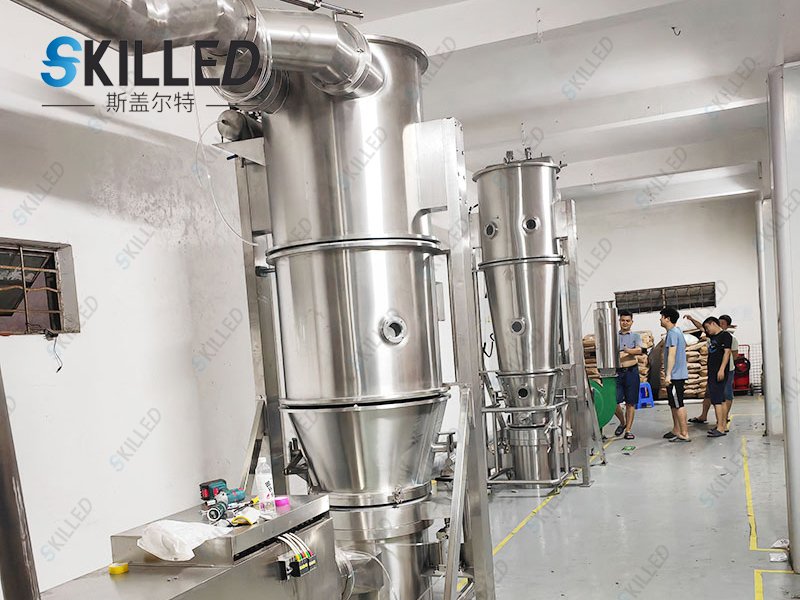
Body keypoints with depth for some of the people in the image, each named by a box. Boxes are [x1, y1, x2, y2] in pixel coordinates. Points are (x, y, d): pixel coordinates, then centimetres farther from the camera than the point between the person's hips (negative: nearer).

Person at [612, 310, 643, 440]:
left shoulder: (635, 336, 9)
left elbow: (639, 350, -10)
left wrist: (628, 350, -27)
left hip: (631, 372, -1)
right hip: (617, 372, 1)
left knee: (630, 403, 0)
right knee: (614, 401, -5)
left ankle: (628, 429, 9)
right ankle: (622, 422, 21)